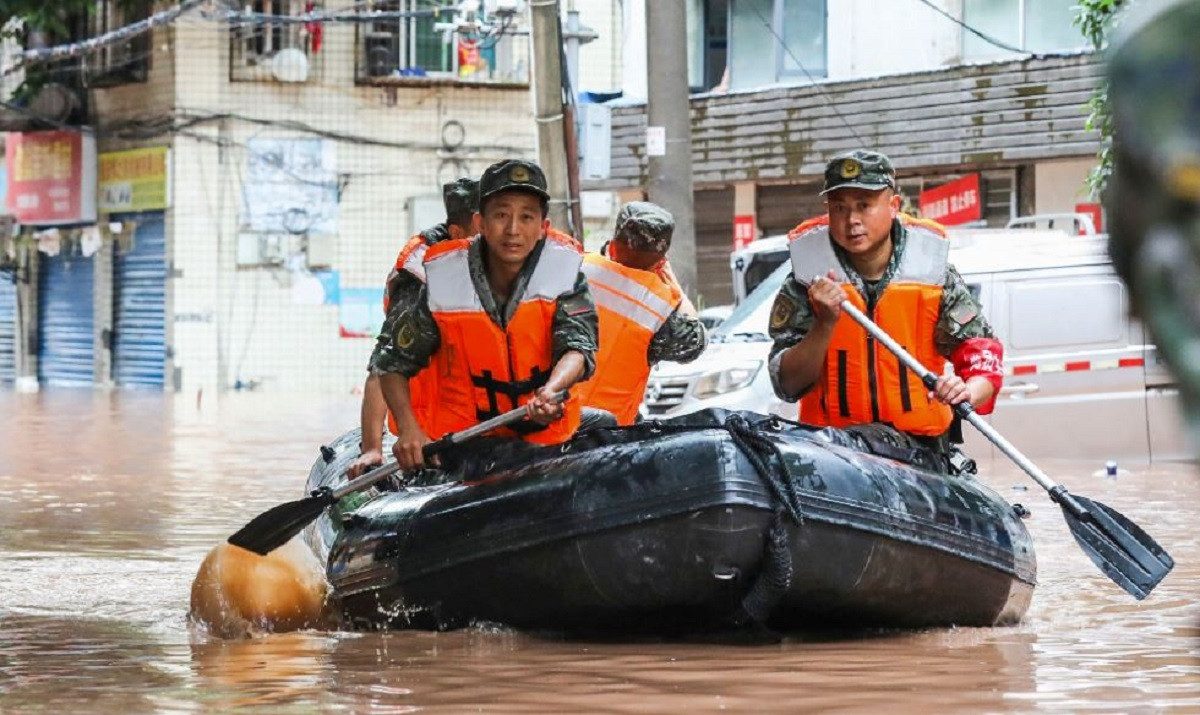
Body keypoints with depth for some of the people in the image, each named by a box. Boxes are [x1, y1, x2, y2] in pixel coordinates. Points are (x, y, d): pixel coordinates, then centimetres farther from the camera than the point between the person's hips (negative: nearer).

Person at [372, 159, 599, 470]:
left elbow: (578, 345, -16)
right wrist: (408, 429, -14)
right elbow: (392, 363, 3)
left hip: (546, 440, 4)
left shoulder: (564, 271, -3)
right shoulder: (444, 281, -5)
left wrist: (551, 391, -39)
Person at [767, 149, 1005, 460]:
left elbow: (983, 356, 2)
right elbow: (787, 386, -3)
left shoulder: (934, 274, 2)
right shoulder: (804, 284, 1)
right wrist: (826, 323, -17)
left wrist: (967, 393, -20)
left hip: (921, 442, 0)